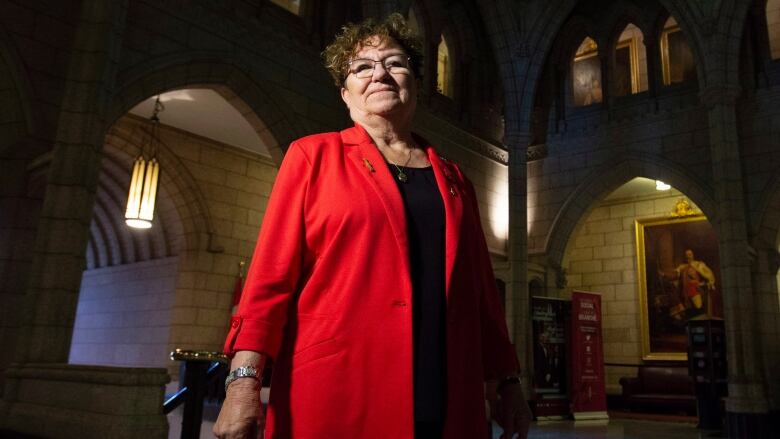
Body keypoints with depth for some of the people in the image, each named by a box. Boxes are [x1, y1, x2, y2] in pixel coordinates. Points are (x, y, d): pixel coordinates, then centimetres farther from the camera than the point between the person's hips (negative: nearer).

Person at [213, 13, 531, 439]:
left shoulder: (451, 178, 13)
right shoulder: (314, 156, 3)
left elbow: (480, 287, 15)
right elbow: (272, 273, -3)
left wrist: (507, 379, 13)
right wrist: (245, 379, -12)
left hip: (445, 401, 4)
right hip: (335, 396, -3)